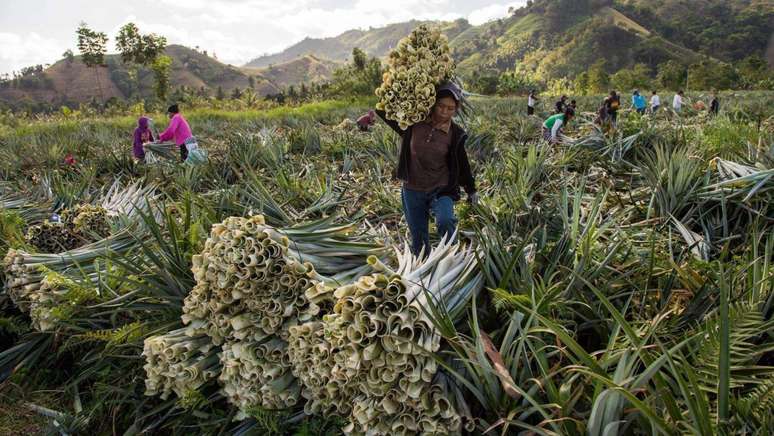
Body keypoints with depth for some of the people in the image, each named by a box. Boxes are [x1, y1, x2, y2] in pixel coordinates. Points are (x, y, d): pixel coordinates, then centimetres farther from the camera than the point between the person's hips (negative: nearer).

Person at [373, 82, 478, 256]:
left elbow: (462, 164, 7)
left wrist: (471, 190, 15)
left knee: (445, 221, -30)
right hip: (413, 191, 2)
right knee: (418, 238, 11)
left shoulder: (456, 135, -8)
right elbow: (384, 111, 6)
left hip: (441, 190, -2)